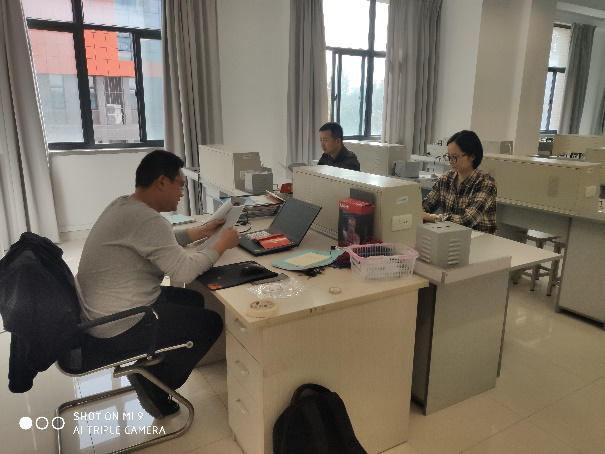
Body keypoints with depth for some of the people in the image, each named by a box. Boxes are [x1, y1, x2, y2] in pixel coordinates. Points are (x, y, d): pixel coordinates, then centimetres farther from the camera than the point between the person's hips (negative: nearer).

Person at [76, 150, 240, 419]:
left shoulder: (122, 205, 6)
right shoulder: (146, 219, -26)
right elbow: (184, 271, -27)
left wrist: (201, 232, 13)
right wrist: (222, 245, -13)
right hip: (116, 328, -10)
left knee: (194, 300, 19)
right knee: (210, 323, 1)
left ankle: (150, 376, 18)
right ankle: (156, 383, 9)